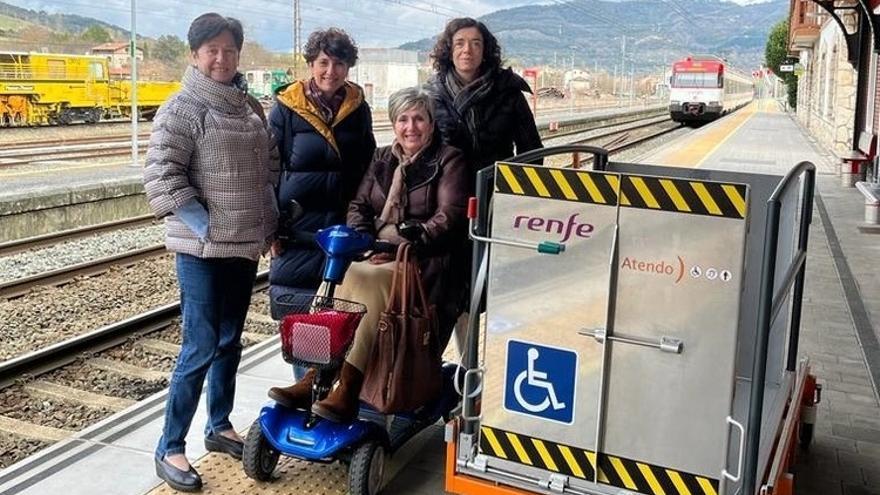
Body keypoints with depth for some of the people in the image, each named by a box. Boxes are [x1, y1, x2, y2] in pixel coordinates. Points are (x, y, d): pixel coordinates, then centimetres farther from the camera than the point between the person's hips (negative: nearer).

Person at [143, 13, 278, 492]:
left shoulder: (250, 106, 11)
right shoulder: (183, 108, -10)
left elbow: (269, 166, 20)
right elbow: (162, 175, -16)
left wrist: (270, 221, 12)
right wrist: (205, 226, -19)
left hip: (246, 243, 7)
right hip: (202, 248, -7)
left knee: (229, 341, 16)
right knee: (200, 347, -5)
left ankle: (219, 426, 32)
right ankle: (170, 448, 8)